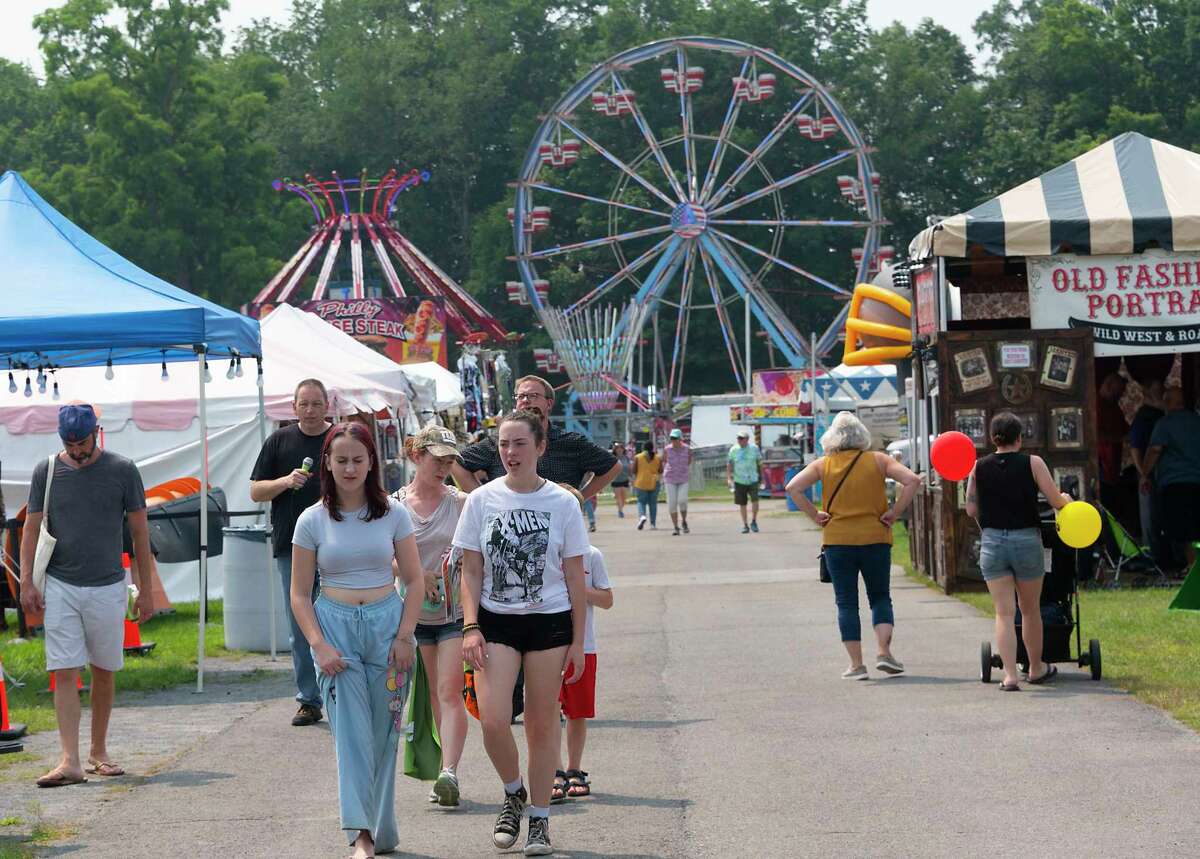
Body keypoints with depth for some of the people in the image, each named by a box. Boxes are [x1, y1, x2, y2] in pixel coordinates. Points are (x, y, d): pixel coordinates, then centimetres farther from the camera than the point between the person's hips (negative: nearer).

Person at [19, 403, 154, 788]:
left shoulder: (122, 471, -1)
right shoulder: (46, 471, 2)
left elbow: (139, 532, 4)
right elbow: (31, 529, 6)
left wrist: (145, 590, 4)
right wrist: (26, 582, -4)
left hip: (107, 587, 0)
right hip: (59, 587, 0)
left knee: (104, 672, 9)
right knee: (65, 674, -7)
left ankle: (99, 751, 24)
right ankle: (70, 761, -11)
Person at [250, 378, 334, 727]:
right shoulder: (279, 441, 9)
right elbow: (255, 492, 9)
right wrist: (286, 482, -10)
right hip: (291, 548, 2)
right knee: (300, 630, 4)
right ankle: (309, 701, 11)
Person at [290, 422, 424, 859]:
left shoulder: (393, 513, 3)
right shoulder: (312, 520, 2)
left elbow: (414, 580, 6)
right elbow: (300, 594, 4)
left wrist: (404, 636, -5)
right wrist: (319, 644, -9)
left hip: (387, 625, 1)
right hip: (335, 626, -1)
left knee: (383, 734, 4)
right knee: (351, 732, -11)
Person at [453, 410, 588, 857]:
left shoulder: (561, 503, -2)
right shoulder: (481, 500, 1)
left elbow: (575, 577, 2)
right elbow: (471, 572, 3)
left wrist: (577, 641, 1)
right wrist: (471, 628, -8)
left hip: (549, 622, -1)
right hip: (496, 621, 1)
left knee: (542, 723, 4)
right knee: (493, 720, -12)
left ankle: (540, 819, 17)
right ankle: (513, 793, 16)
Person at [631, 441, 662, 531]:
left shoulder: (637, 457, -1)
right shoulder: (658, 458, 3)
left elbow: (634, 471, -2)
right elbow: (661, 471, 4)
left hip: (641, 482, -1)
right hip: (653, 483, 1)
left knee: (641, 501, 7)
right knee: (653, 503, 9)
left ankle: (642, 516, -22)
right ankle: (653, 524, 7)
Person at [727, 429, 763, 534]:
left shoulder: (754, 448, 1)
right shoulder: (733, 450, 1)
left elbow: (760, 463, 10)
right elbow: (729, 465, 3)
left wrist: (762, 477, 13)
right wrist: (729, 478, -9)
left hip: (752, 480, -1)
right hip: (739, 481, 1)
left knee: (755, 500, -15)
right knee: (742, 504, 4)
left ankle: (753, 522, 4)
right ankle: (745, 525, 17)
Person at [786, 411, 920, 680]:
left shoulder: (823, 464, 1)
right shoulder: (877, 460, 1)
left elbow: (793, 488, -8)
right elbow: (912, 481, -8)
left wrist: (815, 515, -3)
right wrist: (895, 513, -4)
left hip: (837, 540, 0)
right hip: (875, 538, 0)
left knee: (846, 602, 6)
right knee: (880, 597, 14)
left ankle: (856, 664, 2)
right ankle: (884, 652, -3)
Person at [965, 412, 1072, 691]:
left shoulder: (978, 467, 2)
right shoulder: (1032, 463, -4)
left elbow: (971, 510, 4)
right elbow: (1056, 501, -4)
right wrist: (1066, 499, 18)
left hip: (991, 541, 1)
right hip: (1027, 540, -1)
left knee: (1004, 612, 1)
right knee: (1030, 610, 15)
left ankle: (1010, 675, -11)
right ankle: (1036, 668, 31)